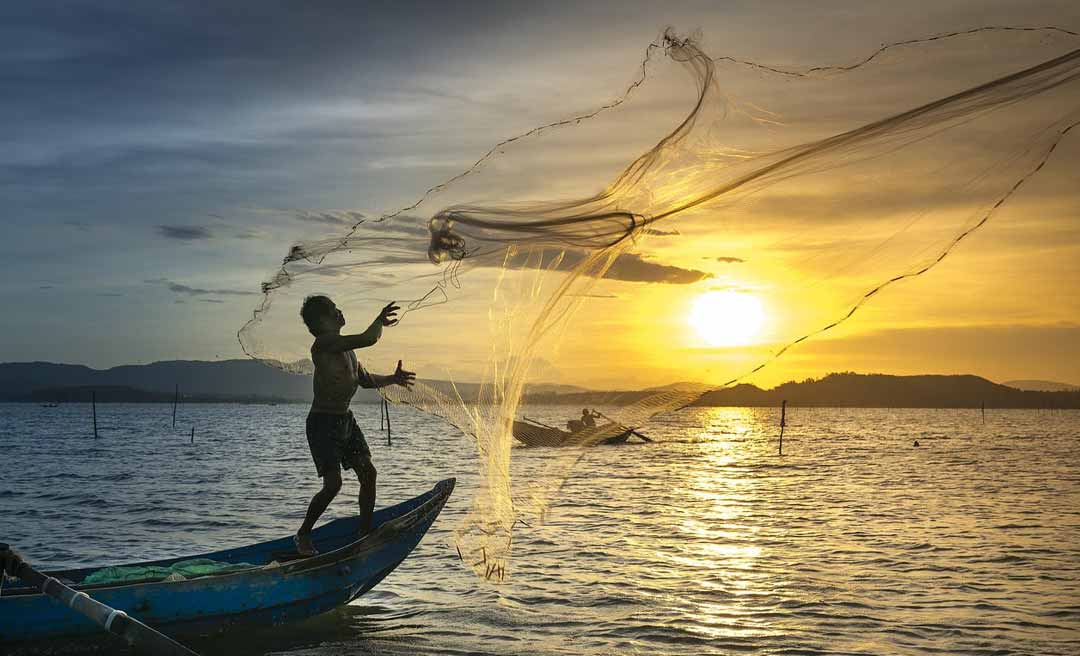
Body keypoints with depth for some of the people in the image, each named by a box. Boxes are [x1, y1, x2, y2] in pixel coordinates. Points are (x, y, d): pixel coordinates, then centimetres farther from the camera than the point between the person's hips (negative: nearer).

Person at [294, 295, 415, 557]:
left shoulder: (345, 347, 12)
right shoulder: (324, 343, -19)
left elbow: (364, 379, 24)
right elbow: (368, 339, -29)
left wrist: (392, 379, 10)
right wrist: (380, 321, -10)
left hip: (346, 420, 9)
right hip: (322, 422, -9)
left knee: (368, 473, 4)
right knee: (333, 483, -13)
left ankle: (365, 532, 16)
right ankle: (303, 535, 6)